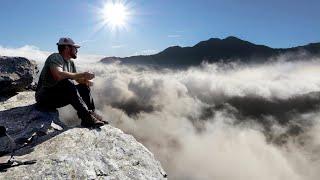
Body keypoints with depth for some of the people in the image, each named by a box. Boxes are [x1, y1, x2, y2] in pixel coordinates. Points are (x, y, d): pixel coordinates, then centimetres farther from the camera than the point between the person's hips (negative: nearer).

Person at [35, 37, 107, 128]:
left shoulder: (71, 62, 9)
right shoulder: (55, 58, -15)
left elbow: (78, 79, 12)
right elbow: (58, 75, -35)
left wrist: (86, 80, -12)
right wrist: (82, 74, -29)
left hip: (59, 96, 9)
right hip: (45, 97, -8)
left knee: (84, 87, -2)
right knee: (67, 83, -33)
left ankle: (92, 113, -11)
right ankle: (86, 117, -36)